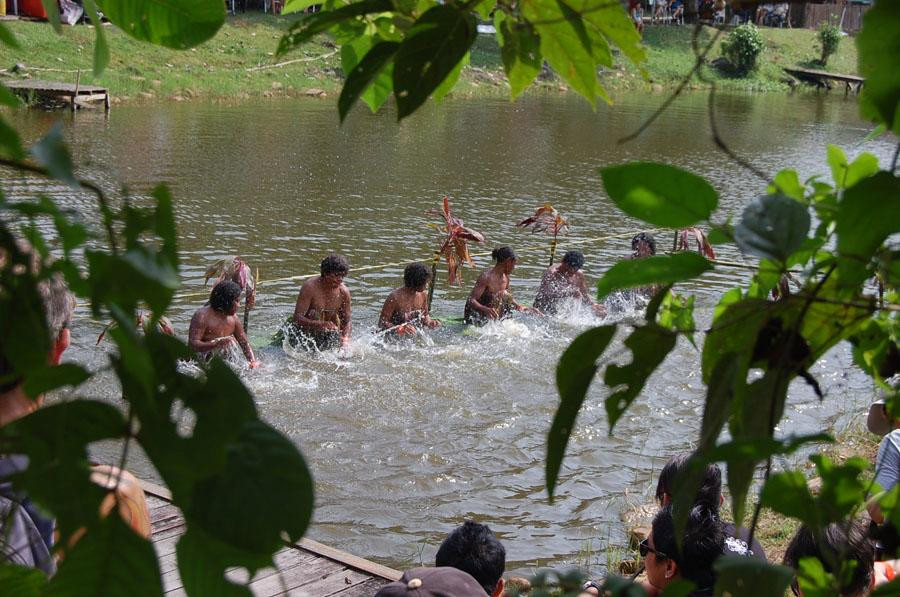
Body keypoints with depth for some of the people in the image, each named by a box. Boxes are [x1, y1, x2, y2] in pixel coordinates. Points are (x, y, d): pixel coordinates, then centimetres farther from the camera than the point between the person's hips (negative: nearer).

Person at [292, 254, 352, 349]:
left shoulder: (344, 292, -6)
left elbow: (346, 322, 4)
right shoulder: (310, 287, -19)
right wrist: (321, 324, -40)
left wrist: (345, 339, -17)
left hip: (330, 334, 2)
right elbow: (297, 318, -25)